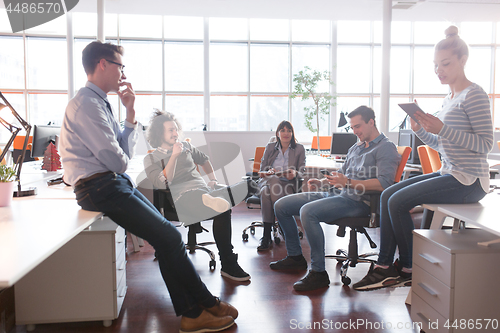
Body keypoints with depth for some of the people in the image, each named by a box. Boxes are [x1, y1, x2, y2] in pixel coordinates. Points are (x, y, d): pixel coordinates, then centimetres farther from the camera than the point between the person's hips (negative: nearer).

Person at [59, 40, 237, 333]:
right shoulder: (87, 104, -15)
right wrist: (123, 162, 6)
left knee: (167, 235, -1)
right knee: (170, 236, -12)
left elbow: (125, 153, 13)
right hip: (100, 188, -10)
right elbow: (118, 161, -18)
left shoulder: (100, 103, 17)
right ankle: (207, 305, 2)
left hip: (115, 182, 10)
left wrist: (131, 113, 6)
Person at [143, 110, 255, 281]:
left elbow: (204, 159, 38)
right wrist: (174, 156, -9)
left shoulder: (185, 146, 23)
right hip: (182, 195, -4)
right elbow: (162, 183, -7)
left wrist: (213, 179, 22)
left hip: (204, 189, 5)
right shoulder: (151, 158, 9)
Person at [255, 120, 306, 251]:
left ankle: (267, 235, -31)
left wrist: (295, 173, -21)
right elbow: (262, 170, 13)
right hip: (267, 181, 2)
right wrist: (269, 171, -12)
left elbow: (301, 171, 4)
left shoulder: (299, 149, 11)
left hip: (287, 184, -2)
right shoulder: (270, 147, 16)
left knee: (266, 194, -37)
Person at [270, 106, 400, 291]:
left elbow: (384, 183, -19)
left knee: (308, 211, -34)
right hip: (335, 194, 9)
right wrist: (321, 182, 12)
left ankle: (318, 273, -25)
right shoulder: (355, 148, 24)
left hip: (356, 201, -9)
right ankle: (295, 257, 16)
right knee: (281, 206, 3)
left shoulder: (386, 148, -4)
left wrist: (348, 182, -23)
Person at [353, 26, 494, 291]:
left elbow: (485, 144, -17)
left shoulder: (474, 95, -11)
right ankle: (384, 267, 4)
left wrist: (442, 129, -23)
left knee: (398, 202, -16)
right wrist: (420, 131, 0)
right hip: (449, 174, 9)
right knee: (387, 195, 0)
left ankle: (409, 270, 2)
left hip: (469, 180, -9)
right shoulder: (450, 98, 16)